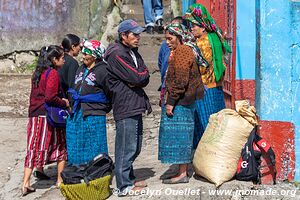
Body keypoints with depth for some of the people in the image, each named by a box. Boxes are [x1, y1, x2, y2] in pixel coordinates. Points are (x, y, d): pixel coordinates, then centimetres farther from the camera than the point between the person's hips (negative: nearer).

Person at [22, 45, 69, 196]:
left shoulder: (37, 73, 15)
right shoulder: (53, 73, -11)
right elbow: (50, 97, -21)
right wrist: (64, 103, -6)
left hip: (34, 116, 7)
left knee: (34, 149, 6)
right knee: (61, 146, 11)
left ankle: (26, 183, 0)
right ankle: (60, 179, 17)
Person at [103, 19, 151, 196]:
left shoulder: (133, 52, 16)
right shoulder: (116, 54, -13)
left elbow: (145, 79, 11)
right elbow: (137, 77, -18)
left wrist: (138, 81, -9)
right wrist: (144, 73, 2)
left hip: (136, 106, 10)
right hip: (125, 108, -10)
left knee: (135, 147, 18)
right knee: (126, 148, -3)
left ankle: (129, 179, 31)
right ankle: (124, 187, 6)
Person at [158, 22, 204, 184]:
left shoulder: (182, 52, -15)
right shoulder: (186, 50, 18)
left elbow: (180, 81, -21)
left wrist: (171, 102, -19)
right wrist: (168, 99, 23)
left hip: (180, 101, -10)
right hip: (184, 101, 10)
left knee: (179, 135, -5)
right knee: (182, 136, 12)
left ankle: (182, 173, 1)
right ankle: (183, 171, 18)